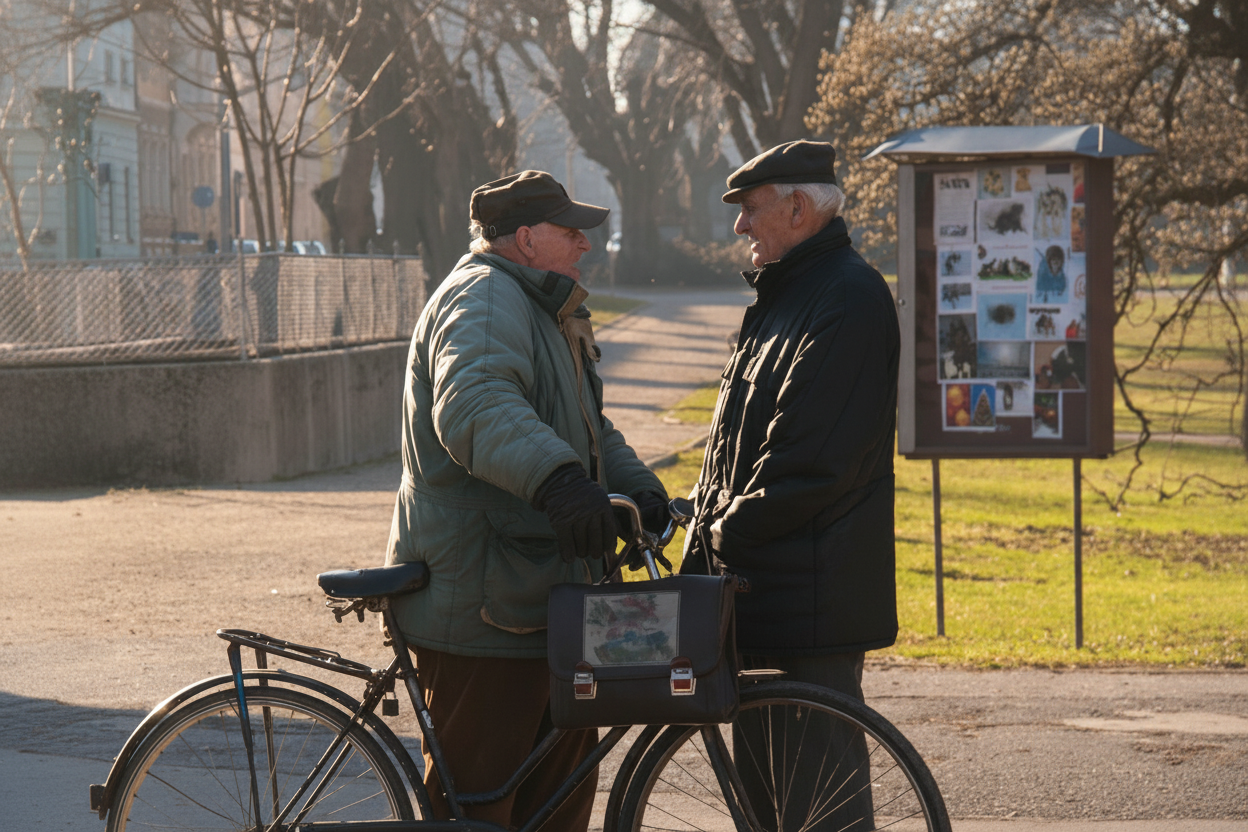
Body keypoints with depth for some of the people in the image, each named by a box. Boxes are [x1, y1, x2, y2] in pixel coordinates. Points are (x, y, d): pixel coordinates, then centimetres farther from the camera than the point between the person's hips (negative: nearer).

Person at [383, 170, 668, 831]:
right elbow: (475, 404, -35)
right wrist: (555, 477, -51)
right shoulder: (483, 299, -14)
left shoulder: (543, 311, 22)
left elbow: (589, 429, 27)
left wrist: (637, 485, 6)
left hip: (542, 599, 11)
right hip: (480, 606, -11)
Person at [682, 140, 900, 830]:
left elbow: (812, 459, -21)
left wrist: (732, 528, -13)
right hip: (758, 578, 10)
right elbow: (736, 436, 22)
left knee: (820, 774, -6)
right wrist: (709, 529, 10)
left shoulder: (849, 298, -14)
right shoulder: (783, 294, 19)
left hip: (813, 586, -10)